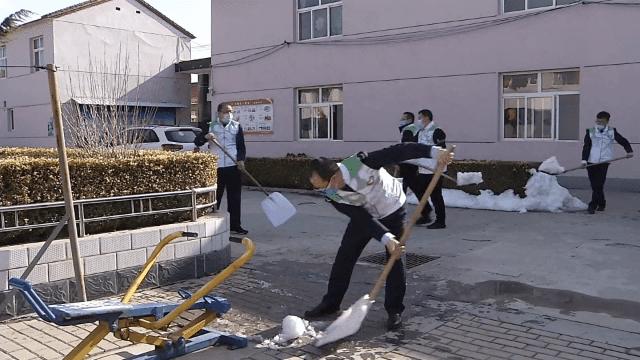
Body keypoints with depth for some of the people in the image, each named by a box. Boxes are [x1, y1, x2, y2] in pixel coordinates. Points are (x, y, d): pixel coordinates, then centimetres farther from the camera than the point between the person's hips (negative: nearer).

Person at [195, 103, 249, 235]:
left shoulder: (237, 126, 9)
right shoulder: (210, 126, 5)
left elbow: (241, 146, 9)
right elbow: (197, 142, 4)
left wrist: (241, 159, -8)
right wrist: (206, 136, -17)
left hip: (233, 166, 1)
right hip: (215, 167, -1)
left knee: (235, 198, 4)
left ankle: (235, 225, 12)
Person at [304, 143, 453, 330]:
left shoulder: (361, 162, -37)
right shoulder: (331, 195, -23)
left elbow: (398, 152, -34)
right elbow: (361, 217, -26)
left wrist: (433, 151, -42)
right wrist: (385, 237, -39)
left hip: (392, 211, -3)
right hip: (364, 216, 4)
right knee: (344, 256, 2)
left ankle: (395, 310, 7)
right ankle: (330, 303, 17)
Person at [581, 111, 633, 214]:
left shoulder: (612, 132, 7)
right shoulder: (590, 132, 6)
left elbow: (623, 141, 11)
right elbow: (586, 147, 0)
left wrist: (629, 151, -5)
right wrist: (584, 159, -11)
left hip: (604, 162, -1)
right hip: (591, 162, 2)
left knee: (598, 185, -10)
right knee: (594, 185, 6)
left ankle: (593, 206, -6)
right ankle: (601, 204, 22)